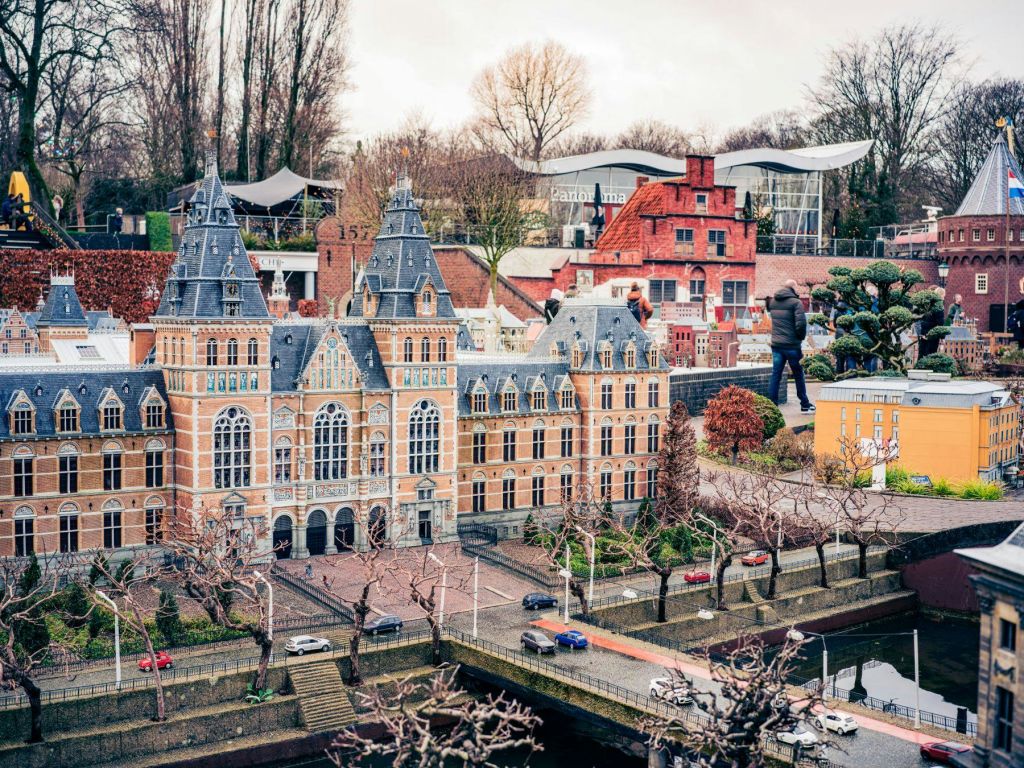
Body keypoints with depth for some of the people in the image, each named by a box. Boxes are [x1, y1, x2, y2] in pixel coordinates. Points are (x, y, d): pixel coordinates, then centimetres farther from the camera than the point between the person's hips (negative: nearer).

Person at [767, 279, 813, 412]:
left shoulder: (772, 301, 8)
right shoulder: (796, 302, -11)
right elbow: (801, 323, -18)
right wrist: (801, 336, -2)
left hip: (776, 345, 5)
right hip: (792, 345, -5)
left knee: (775, 375, 6)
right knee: (798, 376, 9)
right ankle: (805, 405, 18)